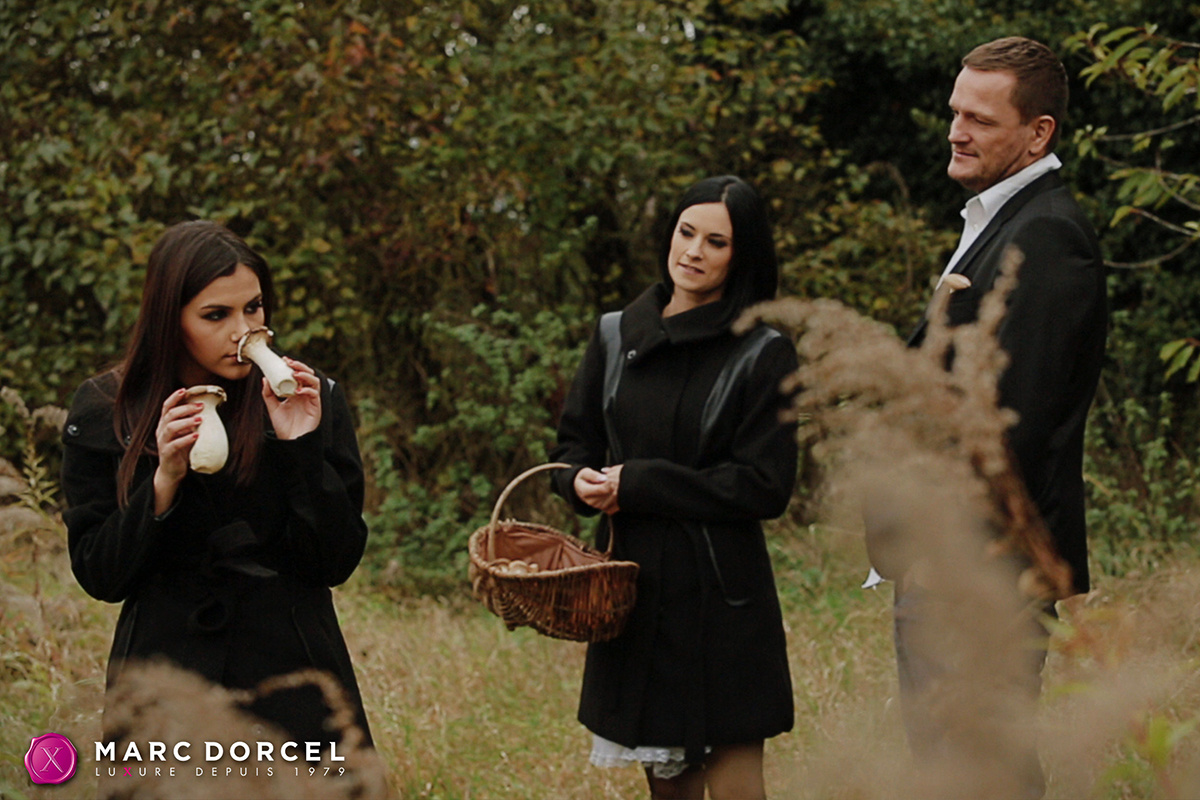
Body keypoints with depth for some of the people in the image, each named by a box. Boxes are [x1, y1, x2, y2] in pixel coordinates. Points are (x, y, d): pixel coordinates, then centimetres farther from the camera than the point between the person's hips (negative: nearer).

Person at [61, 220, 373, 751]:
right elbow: (99, 577, -4)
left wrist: (303, 449, -17)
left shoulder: (316, 400, -3)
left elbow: (338, 564, -5)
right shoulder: (103, 412, -3)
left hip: (292, 674, 0)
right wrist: (165, 479, -17)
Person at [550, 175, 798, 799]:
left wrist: (637, 485, -12)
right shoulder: (616, 336, 9)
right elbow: (573, 445, 17)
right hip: (632, 585, 5)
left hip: (721, 599, -5)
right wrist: (584, 482, -7)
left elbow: (764, 487, -10)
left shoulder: (765, 355, -6)